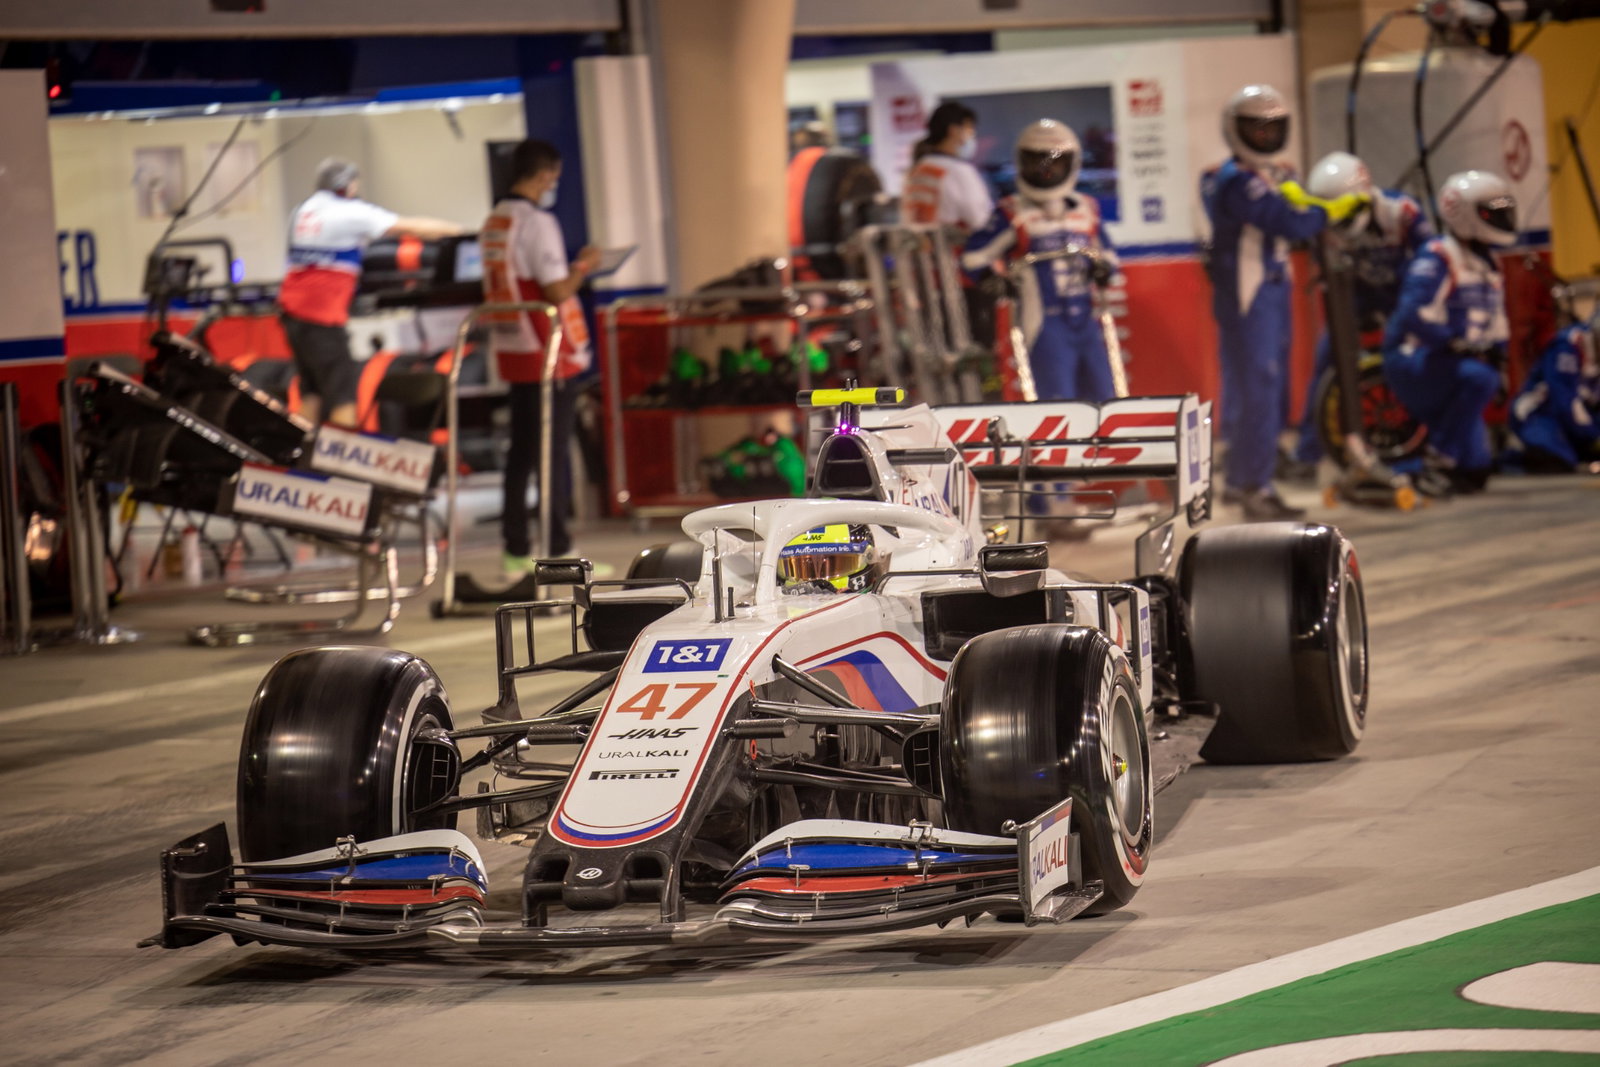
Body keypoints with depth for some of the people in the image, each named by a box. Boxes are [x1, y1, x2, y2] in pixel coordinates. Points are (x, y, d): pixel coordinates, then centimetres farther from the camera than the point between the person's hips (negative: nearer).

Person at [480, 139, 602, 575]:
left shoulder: (493, 223, 11)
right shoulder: (537, 222, -15)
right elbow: (556, 291, -19)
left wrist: (570, 266, 19)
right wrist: (584, 267, -2)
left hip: (513, 353, 8)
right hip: (549, 353, -8)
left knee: (521, 450, 11)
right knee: (555, 449, -3)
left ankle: (515, 550, 13)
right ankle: (557, 550, -2)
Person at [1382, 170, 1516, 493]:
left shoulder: (1487, 264, 14)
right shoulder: (1437, 258, -15)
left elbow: (1496, 320, 20)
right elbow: (1415, 315, -26)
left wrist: (1494, 349, 0)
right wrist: (1456, 345, -29)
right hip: (1413, 360, -9)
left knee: (1475, 472, 1)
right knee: (1478, 378, -38)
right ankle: (1441, 460, -26)